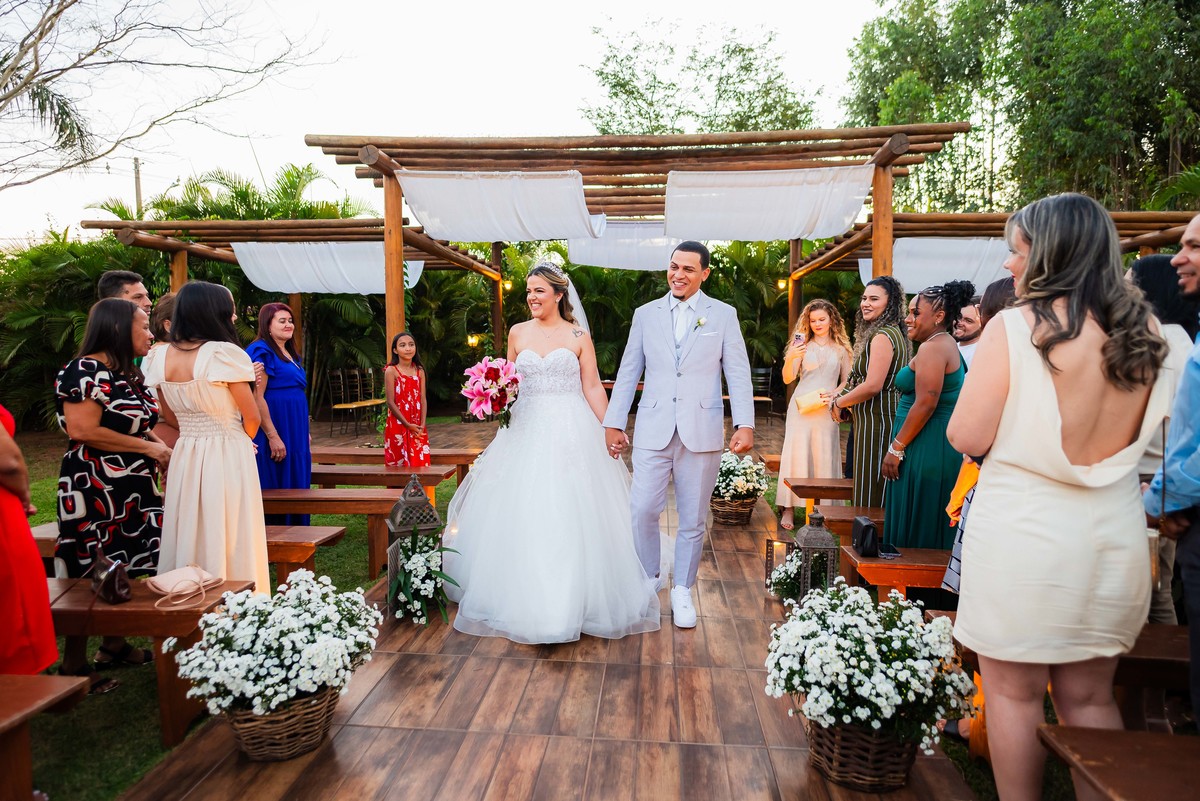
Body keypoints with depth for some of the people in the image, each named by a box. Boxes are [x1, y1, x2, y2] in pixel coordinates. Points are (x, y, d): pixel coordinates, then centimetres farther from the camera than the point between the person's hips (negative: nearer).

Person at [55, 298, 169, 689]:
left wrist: (158, 447, 8)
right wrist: (147, 447, -18)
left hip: (134, 488, 9)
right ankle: (73, 665, 11)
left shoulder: (128, 374, 15)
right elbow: (81, 429, -23)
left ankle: (114, 645, 28)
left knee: (126, 570, 14)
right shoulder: (86, 371, -14)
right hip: (95, 490, -9)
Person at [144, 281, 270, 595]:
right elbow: (252, 418, -9)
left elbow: (171, 418, 14)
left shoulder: (164, 358, 4)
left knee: (189, 540, 16)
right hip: (228, 457, -6)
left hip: (185, 455, 6)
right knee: (230, 544, 3)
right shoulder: (225, 353, -15)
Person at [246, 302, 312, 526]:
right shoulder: (262, 351, -10)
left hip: (295, 435, 9)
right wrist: (272, 437, -21)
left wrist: (305, 434, 19)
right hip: (274, 434, -9)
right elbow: (256, 398, -18)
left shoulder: (291, 355, 17)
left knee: (296, 489, 12)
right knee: (275, 491, -3)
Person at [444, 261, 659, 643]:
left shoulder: (579, 336, 2)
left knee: (571, 516, -3)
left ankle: (575, 598, 12)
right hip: (527, 431, 3)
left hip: (572, 432, -2)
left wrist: (611, 431, -7)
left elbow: (593, 388, 0)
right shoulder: (518, 333, 10)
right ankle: (526, 599, 18)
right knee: (523, 516, 3)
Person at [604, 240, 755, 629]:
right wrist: (613, 423, 7)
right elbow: (628, 373, 10)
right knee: (642, 510, -5)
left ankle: (682, 591, 25)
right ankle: (648, 578, 20)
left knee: (693, 520, 8)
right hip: (654, 431, 1)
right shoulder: (645, 314, 9)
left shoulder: (723, 315, 6)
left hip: (702, 432, -1)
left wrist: (745, 424, -10)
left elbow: (738, 374, 1)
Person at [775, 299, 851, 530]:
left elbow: (846, 381, 13)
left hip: (826, 410, 1)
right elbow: (788, 379, -1)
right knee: (796, 454, -4)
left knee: (825, 457, 1)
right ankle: (788, 508, -1)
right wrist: (790, 358, -20)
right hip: (801, 407, -1)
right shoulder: (803, 346, 6)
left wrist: (833, 394, -7)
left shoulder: (840, 349, 10)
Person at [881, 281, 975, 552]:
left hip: (926, 449, -10)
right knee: (934, 530, 14)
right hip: (942, 447, 10)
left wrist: (896, 448, -17)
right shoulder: (948, 346, 18)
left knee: (914, 530, -3)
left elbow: (925, 404, -21)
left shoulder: (932, 347, -14)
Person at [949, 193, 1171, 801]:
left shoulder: (1015, 327, -15)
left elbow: (967, 437, -13)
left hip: (1022, 536, -5)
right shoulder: (1142, 334, 3)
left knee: (1014, 694, 11)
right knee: (1089, 698, 19)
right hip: (1113, 538, 6)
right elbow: (1146, 431, 15)